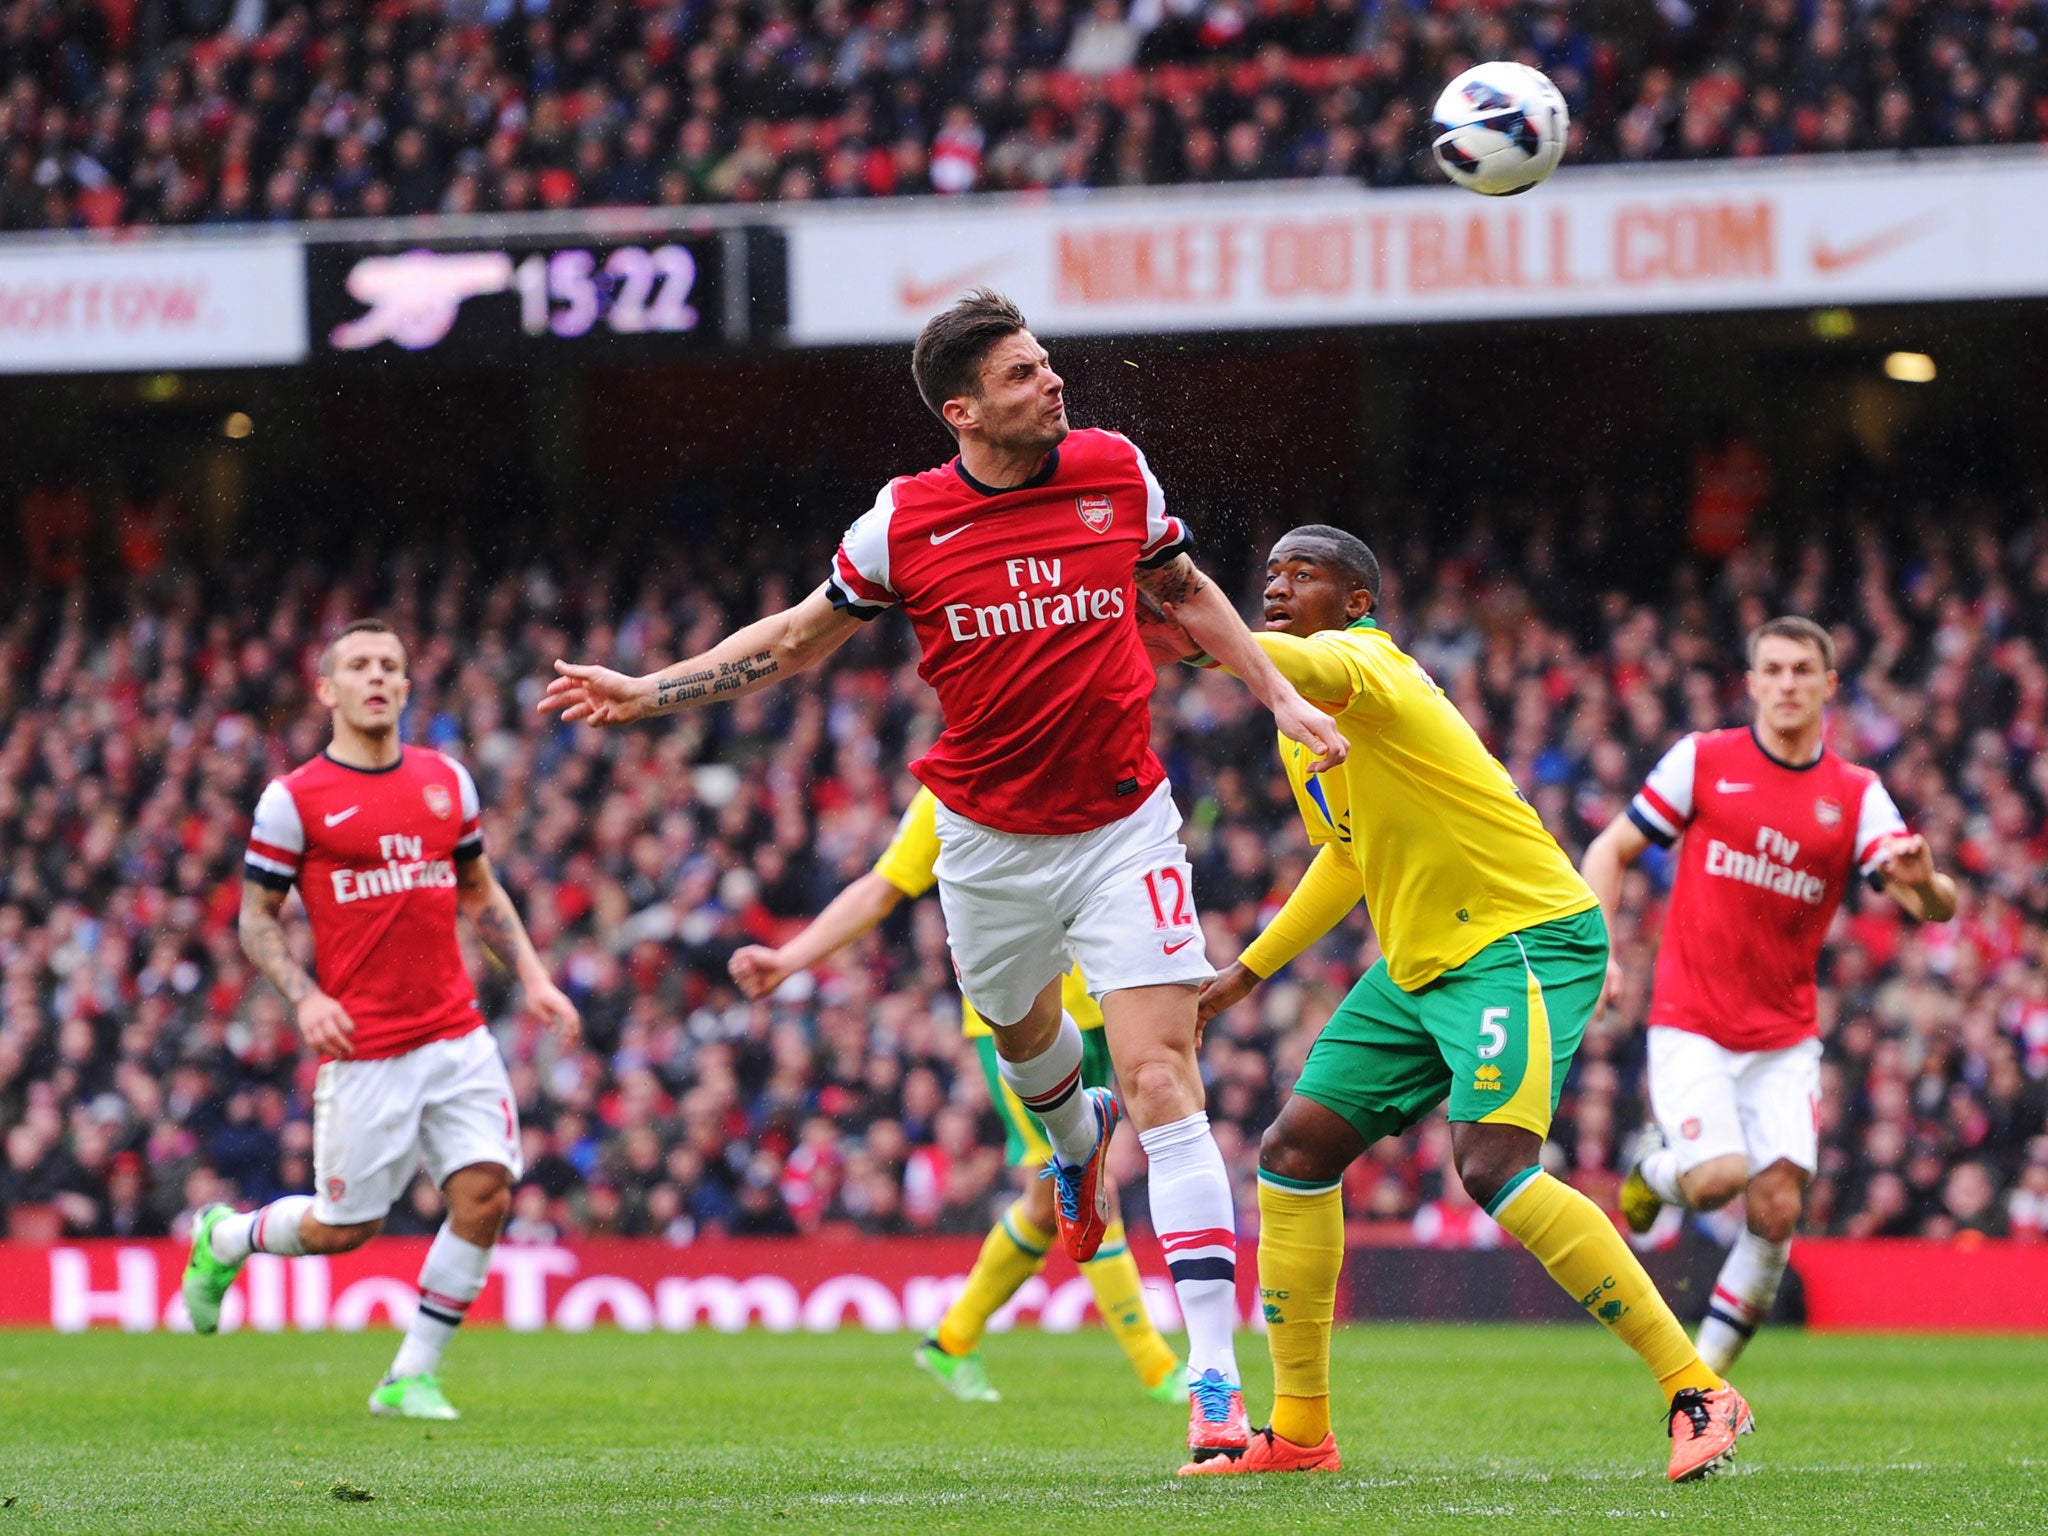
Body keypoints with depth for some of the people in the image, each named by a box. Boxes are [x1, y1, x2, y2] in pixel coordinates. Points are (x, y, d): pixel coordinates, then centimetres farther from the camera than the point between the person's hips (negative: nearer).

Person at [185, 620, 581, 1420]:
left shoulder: (446, 780, 10)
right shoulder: (294, 799, -4)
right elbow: (257, 917, 1)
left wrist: (533, 978, 10)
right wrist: (305, 996, -15)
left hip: (456, 1036, 4)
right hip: (364, 1049, -4)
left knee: (485, 1190, -11)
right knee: (345, 1227, 1)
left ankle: (412, 1377, 3)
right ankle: (222, 1236, 33)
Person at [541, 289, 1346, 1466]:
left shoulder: (1116, 472, -5)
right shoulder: (904, 524, -9)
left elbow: (1183, 588, 15)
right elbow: (798, 639, 8)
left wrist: (1281, 695, 10)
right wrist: (647, 692, 2)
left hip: (1123, 827, -1)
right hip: (990, 839, 1)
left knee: (1161, 1080, -13)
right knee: (1024, 1032, 23)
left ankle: (1214, 1379, -17)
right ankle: (1076, 1139, 64)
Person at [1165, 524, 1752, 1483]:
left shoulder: (1363, 662, -14)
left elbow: (1306, 665, -39)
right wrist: (1251, 969, 29)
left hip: (1525, 937, -10)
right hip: (1419, 963, 10)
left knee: (1492, 1165, -26)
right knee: (1295, 1151, 6)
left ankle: (1696, 1394, -21)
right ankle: (1298, 1432, 14)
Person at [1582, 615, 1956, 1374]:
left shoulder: (1856, 794, 2)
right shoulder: (1702, 760, -1)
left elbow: (1934, 906, -7)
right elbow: (1611, 850, 6)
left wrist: (1924, 881, -32)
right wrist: (1596, 950, -8)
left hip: (1785, 1036, 2)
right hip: (1690, 1025, -2)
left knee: (1776, 1209, -9)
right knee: (1718, 1177, -21)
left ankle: (1705, 1372, 6)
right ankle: (1654, 1175, 16)